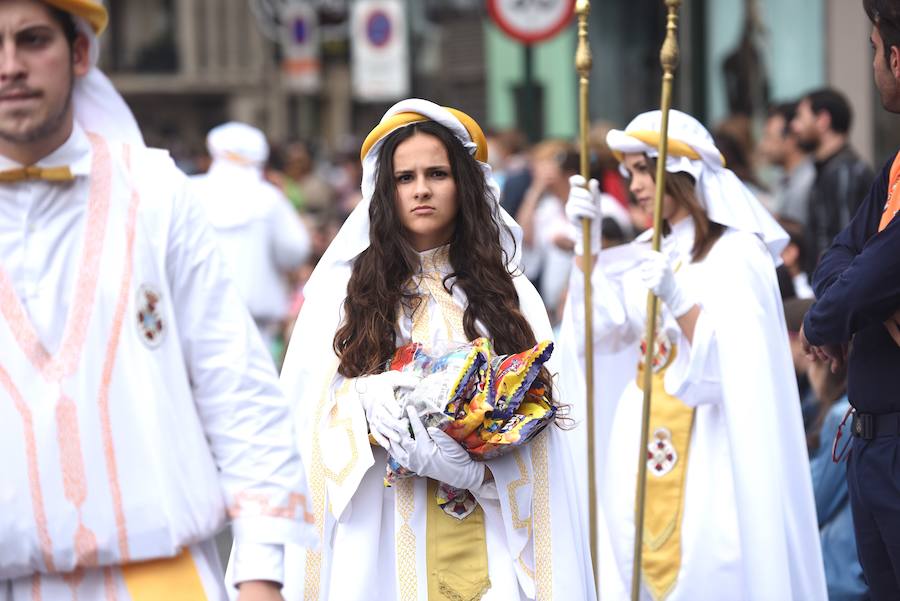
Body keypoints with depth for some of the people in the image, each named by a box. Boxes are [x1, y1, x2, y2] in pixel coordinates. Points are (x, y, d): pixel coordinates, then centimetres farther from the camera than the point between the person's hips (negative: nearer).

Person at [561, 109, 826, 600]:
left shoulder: (737, 253, -8)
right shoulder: (649, 252, 13)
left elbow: (736, 361, -18)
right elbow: (601, 326, 3)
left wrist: (677, 300, -31)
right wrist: (587, 244, -3)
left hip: (710, 451, -7)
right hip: (644, 445, 7)